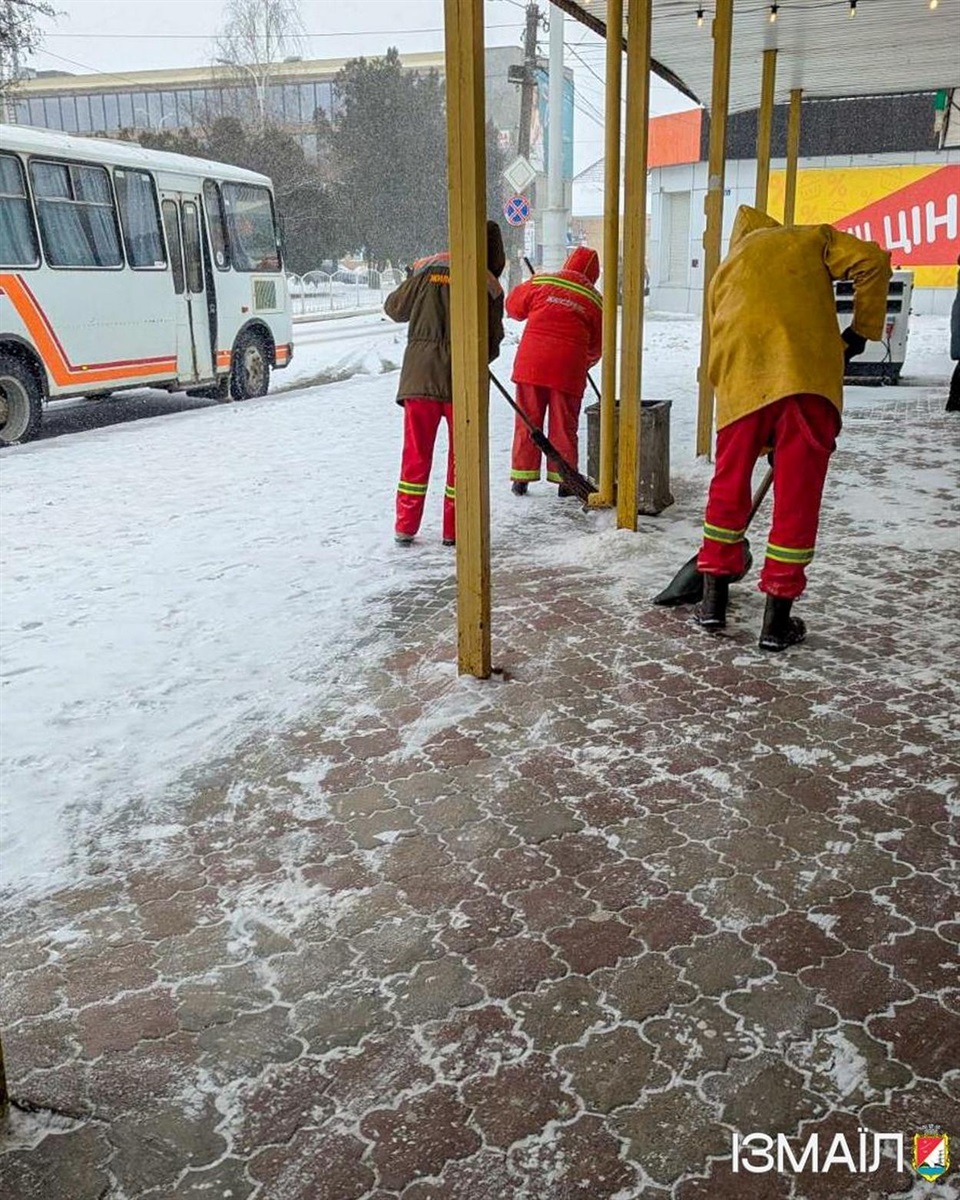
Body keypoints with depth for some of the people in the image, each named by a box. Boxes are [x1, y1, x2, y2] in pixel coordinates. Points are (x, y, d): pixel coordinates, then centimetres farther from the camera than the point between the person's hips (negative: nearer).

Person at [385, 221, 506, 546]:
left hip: (419, 374, 2)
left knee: (416, 452, 10)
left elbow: (394, 308, 12)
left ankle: (406, 527, 13)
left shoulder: (429, 270, 3)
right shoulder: (490, 287, -1)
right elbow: (492, 343, 1)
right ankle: (454, 530, 14)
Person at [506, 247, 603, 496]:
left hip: (531, 364, 1)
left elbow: (514, 306, 15)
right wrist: (583, 365, 29)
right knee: (564, 425, 9)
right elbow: (596, 346, 11)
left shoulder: (541, 282, 5)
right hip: (568, 370, -1)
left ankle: (521, 477, 11)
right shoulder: (595, 300, 5)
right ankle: (563, 479, 13)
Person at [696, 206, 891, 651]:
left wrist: (763, 440, 28)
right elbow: (871, 261, 3)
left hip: (741, 382, 3)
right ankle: (777, 621, 10)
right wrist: (862, 330, 16)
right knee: (797, 497, 5)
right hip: (810, 376, -2)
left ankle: (713, 600, 23)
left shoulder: (725, 271, 29)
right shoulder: (811, 238, 21)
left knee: (728, 486, 17)